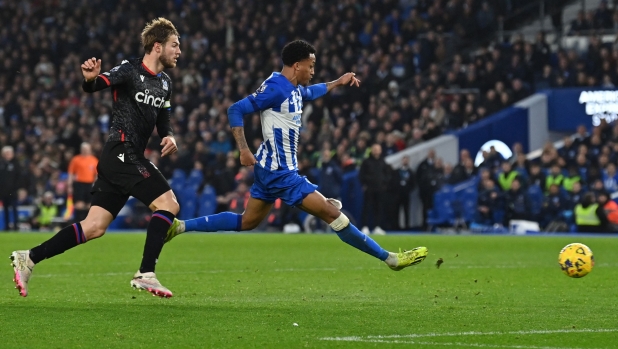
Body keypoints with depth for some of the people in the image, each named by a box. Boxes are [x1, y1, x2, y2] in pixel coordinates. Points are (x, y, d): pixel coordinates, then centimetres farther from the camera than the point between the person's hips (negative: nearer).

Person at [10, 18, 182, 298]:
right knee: (168, 203, -16)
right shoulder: (130, 70, -8)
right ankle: (145, 274, -14)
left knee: (94, 227, 3)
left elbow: (163, 122, 26)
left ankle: (29, 258, 6)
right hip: (121, 153, -8)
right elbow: (94, 86, -20)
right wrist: (90, 78, -45)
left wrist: (169, 137, 3)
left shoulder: (164, 83, 17)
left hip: (131, 159, 8)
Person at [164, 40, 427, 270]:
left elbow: (310, 93, 37)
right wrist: (244, 149, -26)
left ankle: (180, 226, 21)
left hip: (272, 168, 11)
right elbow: (236, 110, -21)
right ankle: (391, 259, -10)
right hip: (280, 171, -11)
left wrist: (337, 83, 33)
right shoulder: (276, 88, -18)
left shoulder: (294, 89, 11)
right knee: (332, 213, -10)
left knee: (246, 222, 19)